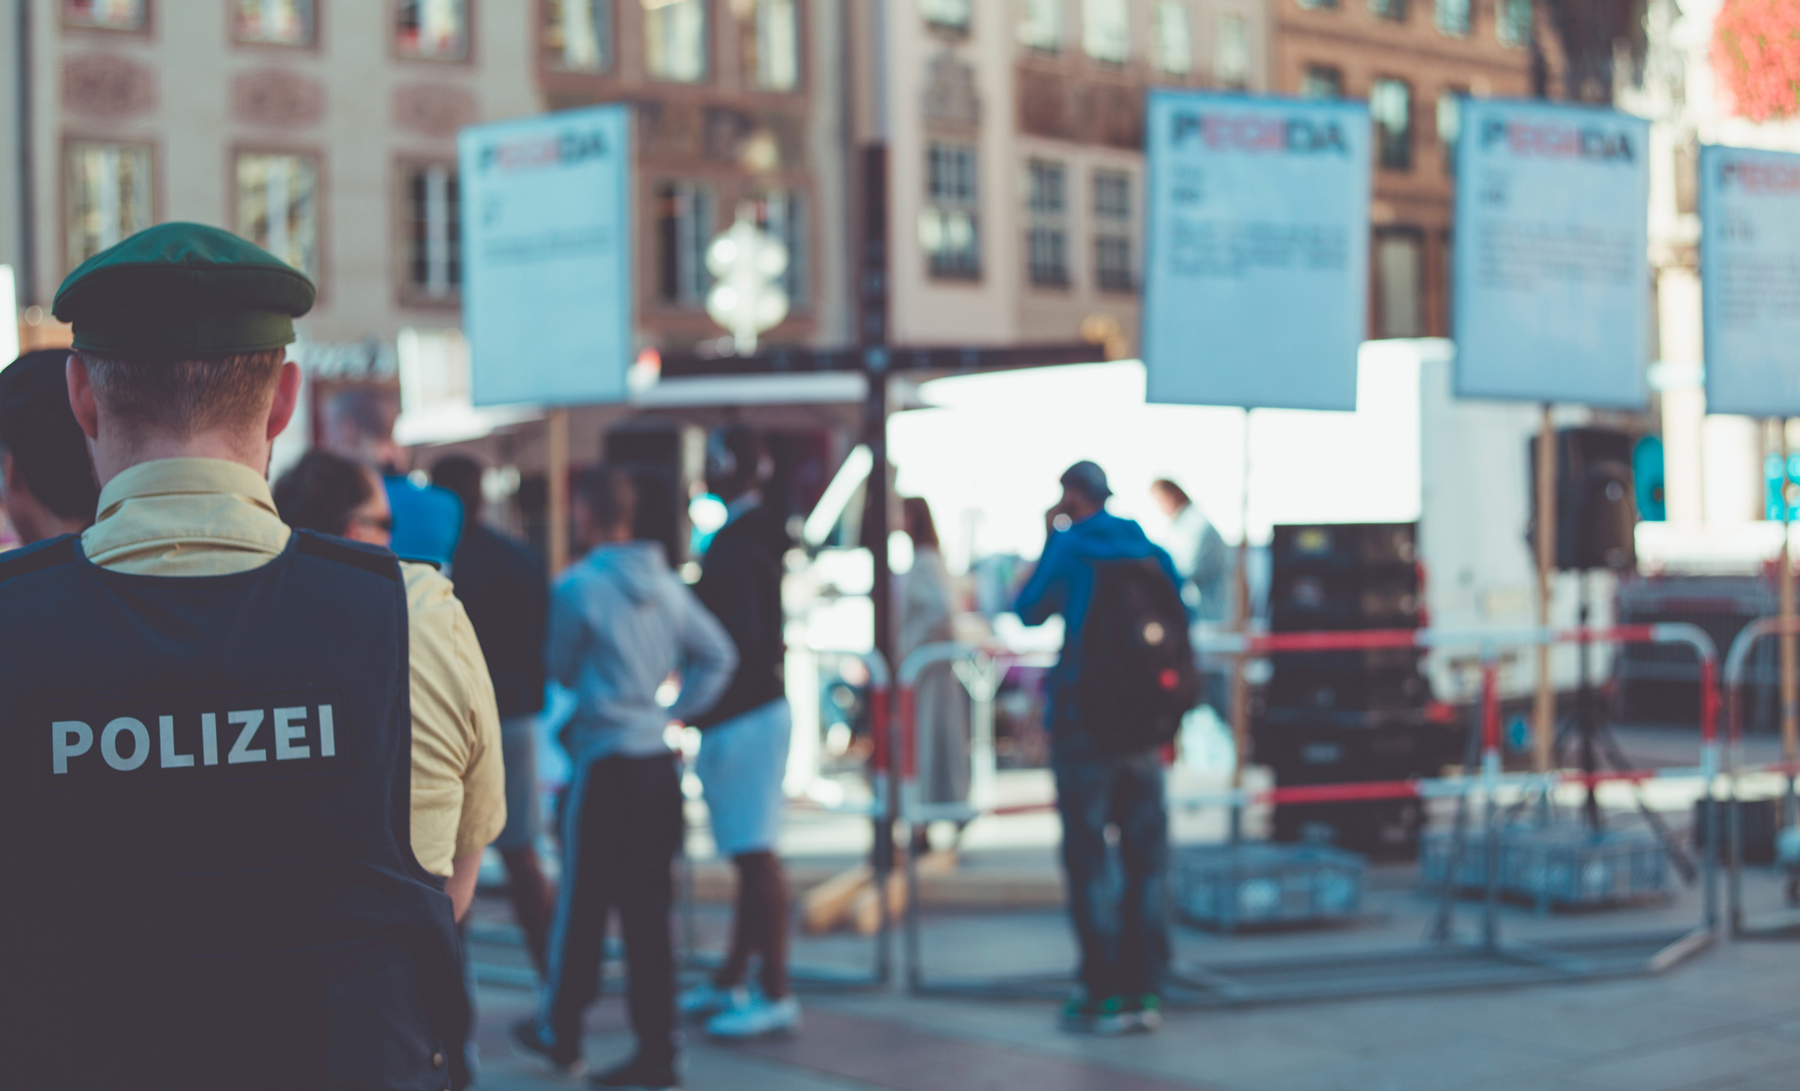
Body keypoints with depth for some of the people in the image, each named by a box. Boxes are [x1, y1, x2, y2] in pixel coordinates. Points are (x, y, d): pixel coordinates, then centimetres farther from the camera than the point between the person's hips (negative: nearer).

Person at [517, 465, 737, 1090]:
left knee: (582, 904, 7)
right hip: (659, 763, 6)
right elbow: (718, 654, 9)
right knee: (648, 910, 8)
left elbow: (562, 670, 1)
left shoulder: (576, 586, -10)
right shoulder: (667, 584, 7)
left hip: (604, 760, -5)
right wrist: (676, 711, 10)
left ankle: (561, 1037, 20)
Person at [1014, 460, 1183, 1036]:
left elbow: (1029, 611, 6)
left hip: (1081, 720, -4)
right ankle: (1145, 990, 9)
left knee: (1087, 857, 0)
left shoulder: (1069, 549, -6)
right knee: (1145, 857, 8)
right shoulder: (1152, 553, 7)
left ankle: (1104, 994, -2)